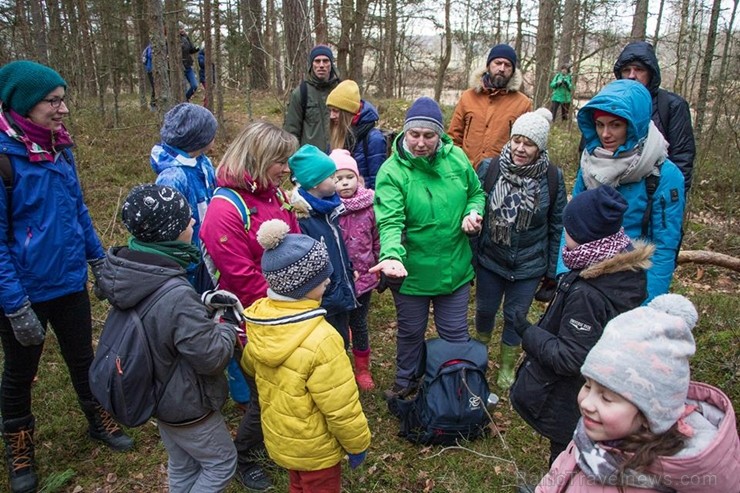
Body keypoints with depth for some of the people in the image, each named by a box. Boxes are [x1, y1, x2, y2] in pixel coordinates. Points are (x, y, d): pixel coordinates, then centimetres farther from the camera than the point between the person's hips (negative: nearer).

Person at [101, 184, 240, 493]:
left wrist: (202, 301, -5)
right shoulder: (177, 296, -38)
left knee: (181, 466, 27)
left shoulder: (128, 269, -12)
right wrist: (230, 324, -9)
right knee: (221, 462, 18)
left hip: (156, 393, 8)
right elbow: (211, 356, -26)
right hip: (186, 404, -8)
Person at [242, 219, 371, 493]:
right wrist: (358, 442, -10)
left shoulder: (258, 320, -13)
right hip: (314, 448, -6)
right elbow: (341, 406, -26)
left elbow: (249, 366, 8)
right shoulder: (319, 340, -36)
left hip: (278, 436, 6)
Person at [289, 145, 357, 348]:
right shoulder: (299, 218, -23)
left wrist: (349, 274, 11)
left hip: (341, 297, 8)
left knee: (342, 347, 23)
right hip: (322, 304, -8)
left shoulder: (328, 208, 4)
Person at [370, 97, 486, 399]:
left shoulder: (457, 158, -7)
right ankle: (405, 382, 48)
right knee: (410, 332, 21)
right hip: (410, 270, -2)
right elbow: (390, 221, -30)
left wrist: (473, 212, -12)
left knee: (456, 334, 18)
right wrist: (392, 255, -48)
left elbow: (476, 193, 10)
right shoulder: (392, 171, -19)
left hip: (455, 268, 3)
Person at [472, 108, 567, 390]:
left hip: (529, 266, 0)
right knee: (485, 310, 17)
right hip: (490, 260, 1)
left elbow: (557, 227, -2)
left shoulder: (552, 177, -11)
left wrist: (552, 271, 1)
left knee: (515, 316, 13)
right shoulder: (489, 168, -12)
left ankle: (507, 369, 36)